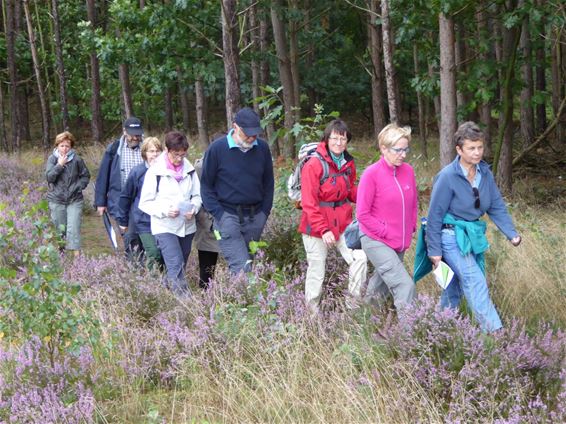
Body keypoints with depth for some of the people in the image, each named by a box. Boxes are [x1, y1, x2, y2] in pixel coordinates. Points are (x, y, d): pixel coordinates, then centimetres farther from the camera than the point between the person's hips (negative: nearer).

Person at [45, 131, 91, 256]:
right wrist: (59, 165, -19)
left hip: (74, 200, -1)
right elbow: (49, 177, -11)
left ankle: (77, 254, -11)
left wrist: (78, 187, -7)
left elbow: (86, 176, 6)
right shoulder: (52, 159, -2)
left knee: (74, 228, -10)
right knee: (59, 229, 11)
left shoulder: (77, 159, -4)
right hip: (56, 200, 1)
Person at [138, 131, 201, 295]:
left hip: (187, 226, 5)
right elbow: (145, 203, -4)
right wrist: (165, 210, -20)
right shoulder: (155, 172, -7)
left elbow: (197, 195, 13)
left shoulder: (189, 170, 3)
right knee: (176, 266, -16)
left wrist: (194, 208, -9)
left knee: (180, 266, 12)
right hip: (164, 227, -5)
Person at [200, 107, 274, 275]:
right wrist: (219, 215, -8)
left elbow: (268, 183, 15)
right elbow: (206, 185, -1)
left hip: (255, 217, 4)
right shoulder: (217, 148, -6)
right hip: (228, 215, -4)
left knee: (249, 263, 8)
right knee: (241, 268, -15)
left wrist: (265, 212, 7)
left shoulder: (262, 148, 4)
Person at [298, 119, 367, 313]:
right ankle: (312, 312, 18)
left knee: (359, 258, -6)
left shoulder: (348, 163, 4)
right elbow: (309, 203, -16)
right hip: (317, 224, -5)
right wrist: (323, 230, -22)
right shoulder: (314, 165, -15)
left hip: (342, 223, 5)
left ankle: (353, 304, 8)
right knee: (317, 271, 2)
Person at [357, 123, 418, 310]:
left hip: (401, 243, 6)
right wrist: (386, 232, -14)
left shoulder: (408, 171, 1)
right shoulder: (371, 174, -15)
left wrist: (411, 228, 6)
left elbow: (413, 203, 16)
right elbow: (363, 214, -12)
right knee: (405, 286, -17)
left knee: (382, 283, 20)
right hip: (377, 242, -6)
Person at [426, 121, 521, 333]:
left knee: (456, 284, 16)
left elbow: (497, 206, 4)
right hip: (452, 237, -7)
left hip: (473, 235, 7)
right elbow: (435, 215, -13)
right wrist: (434, 251, -11)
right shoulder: (447, 177, -18)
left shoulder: (484, 172, 0)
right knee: (476, 283, -14)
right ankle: (494, 331, -15)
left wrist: (511, 233, -8)